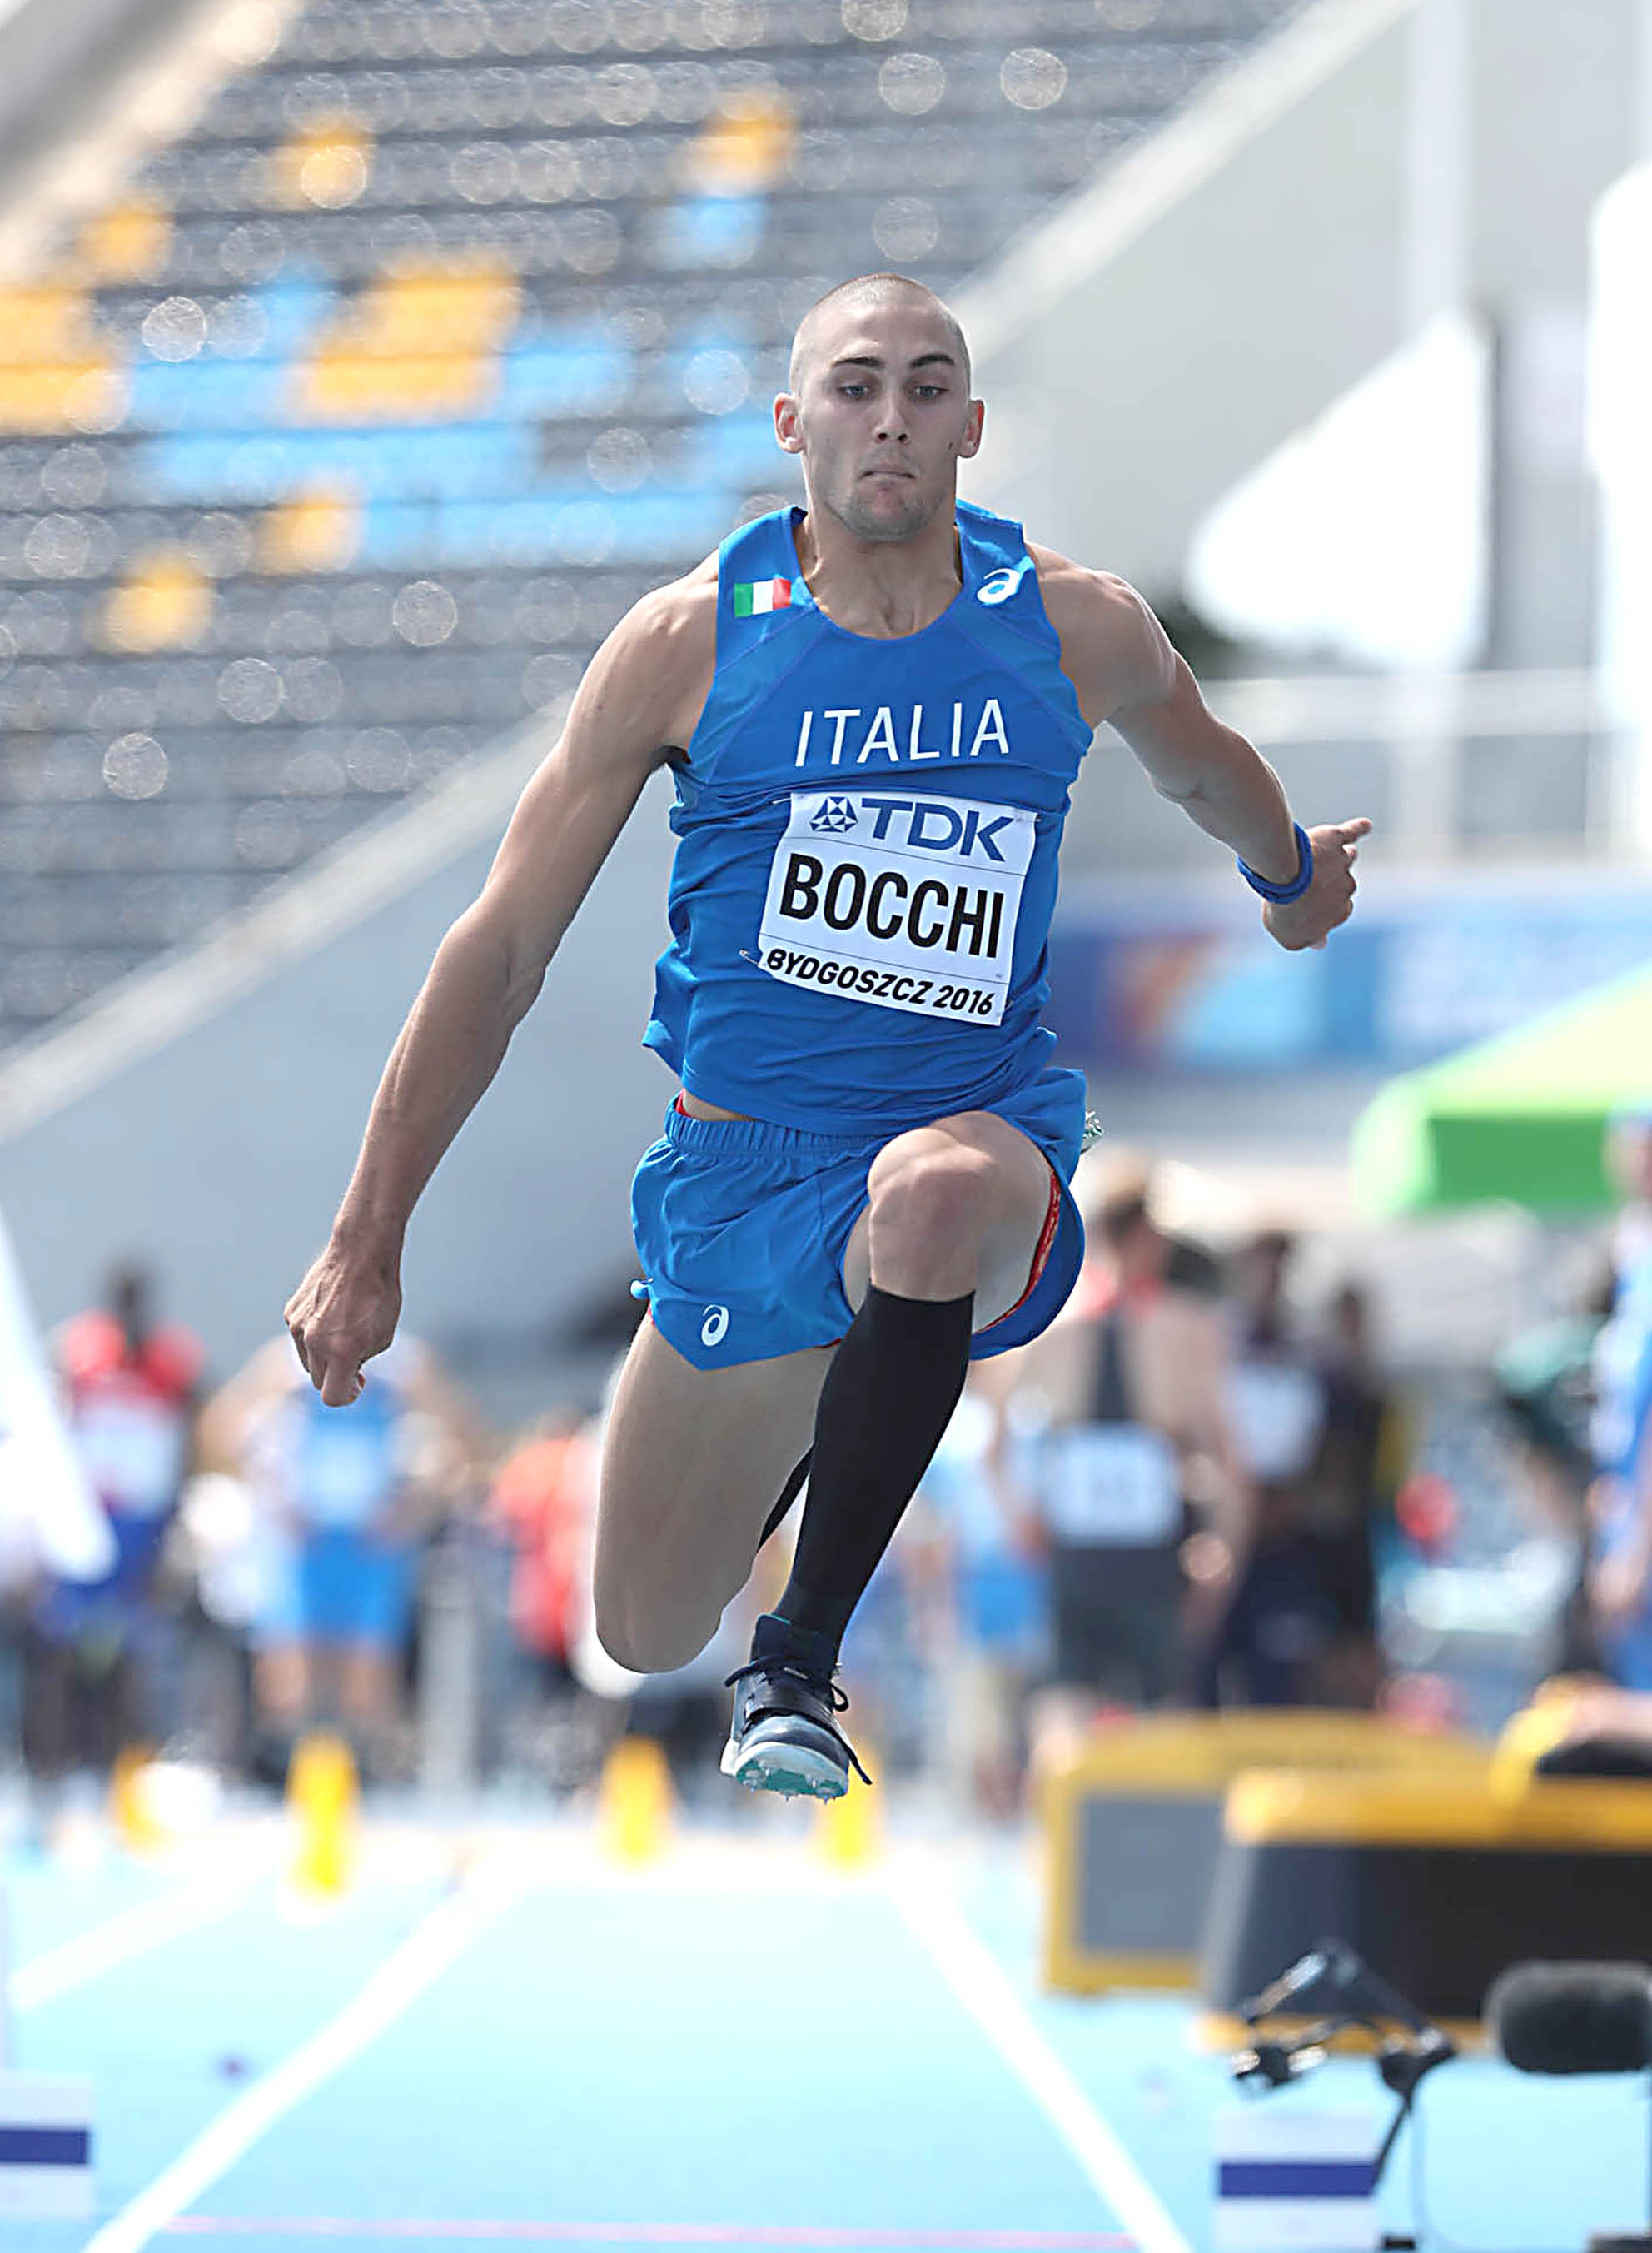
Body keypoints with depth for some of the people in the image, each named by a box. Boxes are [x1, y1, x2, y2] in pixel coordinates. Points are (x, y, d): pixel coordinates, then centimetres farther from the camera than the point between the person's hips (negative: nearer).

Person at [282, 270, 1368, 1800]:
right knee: (644, 1642, 13)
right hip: (739, 1174, 2)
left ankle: (804, 1661, -26)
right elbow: (503, 950, -2)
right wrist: (366, 1244, -3)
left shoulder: (1076, 629, -4)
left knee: (934, 1192, -41)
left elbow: (1203, 770, 22)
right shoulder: (691, 640, -7)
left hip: (985, 1142, -2)